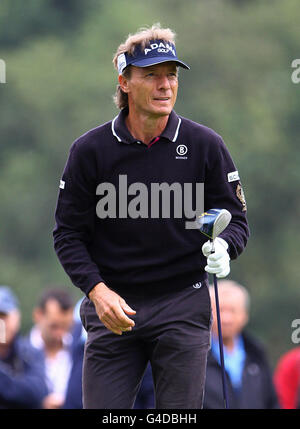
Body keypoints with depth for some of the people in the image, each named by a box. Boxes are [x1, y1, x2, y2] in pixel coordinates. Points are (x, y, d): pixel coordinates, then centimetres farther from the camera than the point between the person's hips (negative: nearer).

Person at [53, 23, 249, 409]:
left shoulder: (205, 145, 1)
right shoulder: (90, 150, -1)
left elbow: (235, 218, 7)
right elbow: (68, 232, 2)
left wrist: (223, 248, -17)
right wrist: (96, 289, -13)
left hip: (183, 305, 0)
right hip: (112, 305, 0)